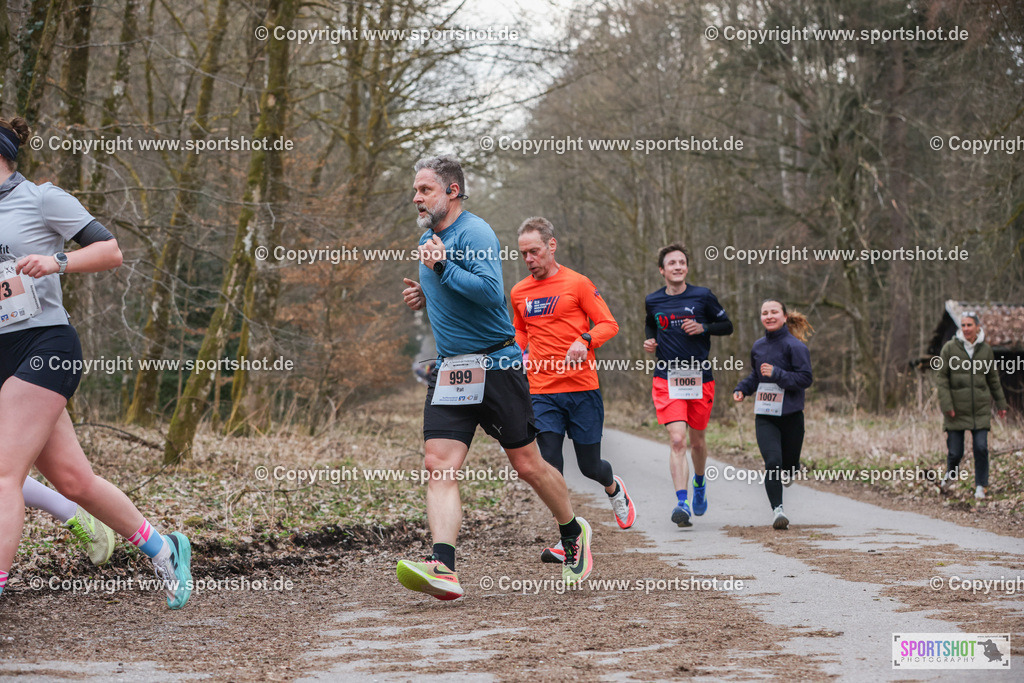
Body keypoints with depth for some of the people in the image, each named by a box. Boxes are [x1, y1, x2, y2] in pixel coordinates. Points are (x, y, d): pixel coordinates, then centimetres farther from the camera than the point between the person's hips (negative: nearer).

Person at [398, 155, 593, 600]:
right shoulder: (429, 238, 16)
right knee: (438, 465, -11)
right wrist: (425, 296, 13)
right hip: (450, 371, 7)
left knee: (527, 465, 3)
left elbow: (489, 290, -25)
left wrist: (442, 267, -25)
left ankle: (573, 533, 28)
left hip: (495, 365, -7)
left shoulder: (474, 232, -12)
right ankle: (442, 568, -21)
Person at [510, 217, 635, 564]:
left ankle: (613, 487, 41)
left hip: (582, 388, -3)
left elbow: (608, 324, -2)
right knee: (550, 465, -9)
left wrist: (584, 340, -21)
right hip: (541, 390, 3)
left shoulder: (577, 283, -2)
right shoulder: (519, 292, 11)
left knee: (589, 465, 5)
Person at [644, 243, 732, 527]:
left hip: (700, 380, 0)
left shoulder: (703, 296, -2)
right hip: (667, 380, 0)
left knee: (697, 441, 13)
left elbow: (727, 326, 6)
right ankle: (682, 503, -19)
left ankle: (699, 483, 44)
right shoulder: (653, 301, 4)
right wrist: (650, 341, 4)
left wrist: (703, 328, -11)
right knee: (677, 440, -15)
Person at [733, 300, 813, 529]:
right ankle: (777, 510, -11)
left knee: (789, 465, 10)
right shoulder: (758, 346, 9)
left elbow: (805, 379, -14)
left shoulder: (795, 346, -9)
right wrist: (741, 389, 10)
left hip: (790, 415, -3)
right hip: (764, 417, 3)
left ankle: (786, 472, 48)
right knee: (773, 462, -16)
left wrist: (777, 374, -22)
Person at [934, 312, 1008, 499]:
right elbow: (941, 377, -3)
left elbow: (993, 379, 15)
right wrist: (946, 405, -11)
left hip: (981, 408, 2)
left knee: (981, 448, -6)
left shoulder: (985, 349, 5)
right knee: (955, 452, 1)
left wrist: (1001, 403, 17)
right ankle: (951, 474, 32)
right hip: (957, 410, -1)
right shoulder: (950, 348, -3)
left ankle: (980, 486, 8)